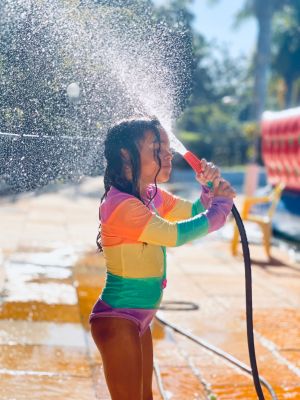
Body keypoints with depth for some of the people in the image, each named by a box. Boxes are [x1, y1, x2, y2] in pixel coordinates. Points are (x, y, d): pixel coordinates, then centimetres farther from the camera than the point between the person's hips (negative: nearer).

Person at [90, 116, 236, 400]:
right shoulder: (121, 203, -23)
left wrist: (209, 186, -3)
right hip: (118, 319, -9)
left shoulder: (152, 195, 4)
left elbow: (194, 211, 18)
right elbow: (175, 235, -26)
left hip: (140, 318, 9)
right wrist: (222, 204, -12)